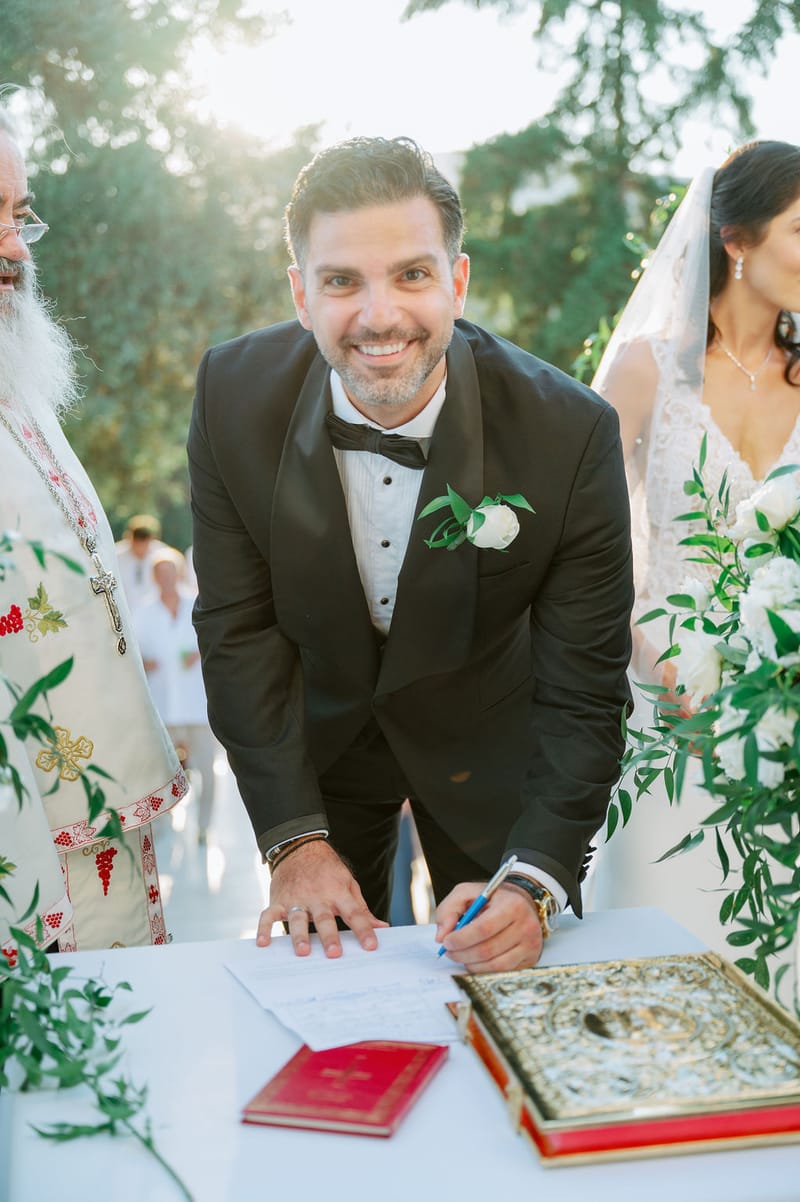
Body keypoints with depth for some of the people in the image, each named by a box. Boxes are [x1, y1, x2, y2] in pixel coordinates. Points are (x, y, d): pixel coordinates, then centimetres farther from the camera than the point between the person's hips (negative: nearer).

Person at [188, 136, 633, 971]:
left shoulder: (571, 432, -28)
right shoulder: (234, 393, -21)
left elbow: (584, 692, -22)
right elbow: (238, 627, -15)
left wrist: (534, 882, -34)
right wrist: (295, 838, -20)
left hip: (488, 744, -1)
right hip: (315, 735, 2)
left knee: (504, 984, 18)